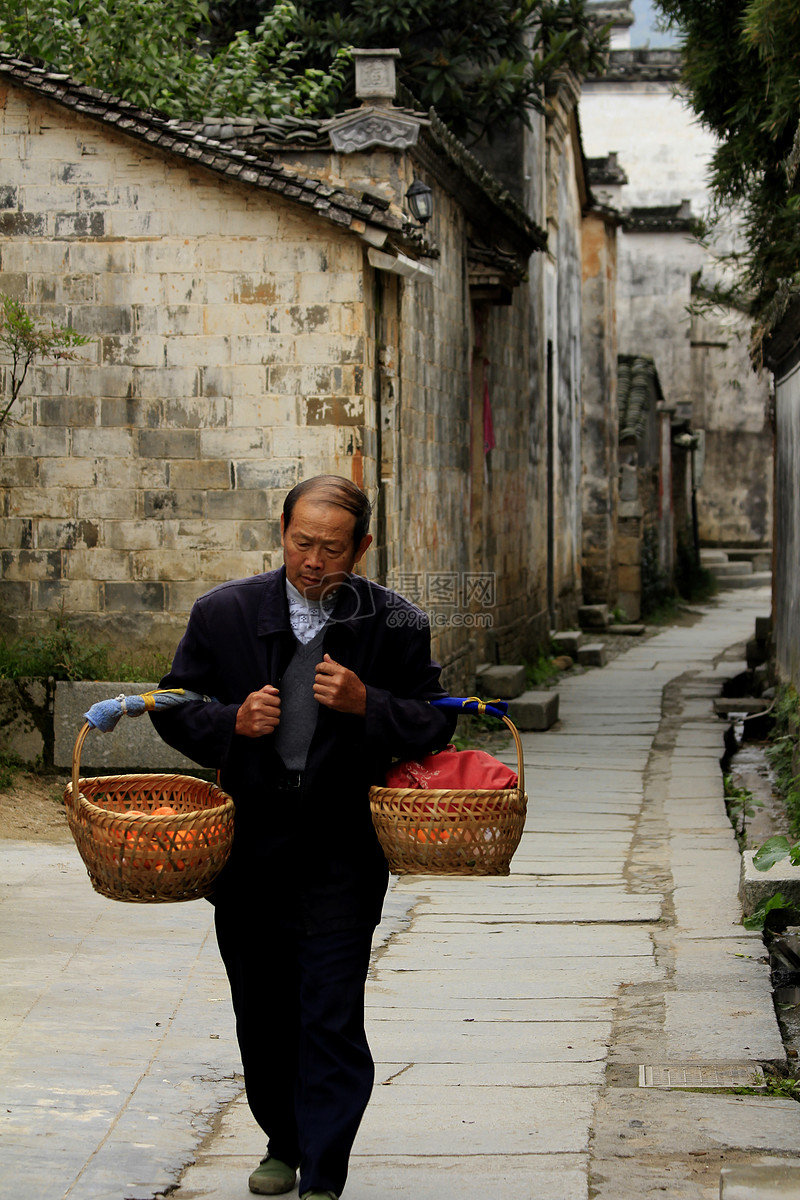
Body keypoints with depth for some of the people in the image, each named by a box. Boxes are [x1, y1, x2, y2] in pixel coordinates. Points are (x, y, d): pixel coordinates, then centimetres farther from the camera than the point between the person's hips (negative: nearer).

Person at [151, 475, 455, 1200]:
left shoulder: (396, 626, -2)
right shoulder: (223, 614, 2)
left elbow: (436, 726, -2)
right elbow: (175, 711, 6)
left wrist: (364, 703, -19)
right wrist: (234, 722, -14)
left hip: (341, 857, -3)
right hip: (249, 848, 3)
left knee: (332, 1019, -7)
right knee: (263, 1015, 15)